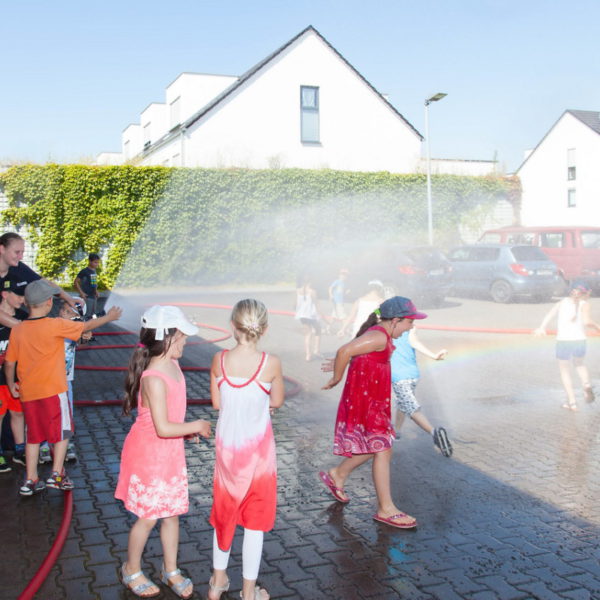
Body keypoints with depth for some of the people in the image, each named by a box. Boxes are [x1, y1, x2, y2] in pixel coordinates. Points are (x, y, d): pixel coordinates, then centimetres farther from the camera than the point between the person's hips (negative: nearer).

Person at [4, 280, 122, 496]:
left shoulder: (17, 330, 0)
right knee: (62, 432, 11)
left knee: (33, 435, 15)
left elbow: (9, 363, 6)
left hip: (28, 394, 5)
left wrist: (11, 385, 23)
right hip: (53, 391, -5)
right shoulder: (56, 325, -13)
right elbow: (86, 326, 0)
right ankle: (56, 475, 8)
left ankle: (30, 481, 17)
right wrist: (109, 317, 16)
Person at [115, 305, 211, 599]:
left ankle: (171, 570, 33)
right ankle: (131, 570, 31)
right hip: (149, 454, -8)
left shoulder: (172, 365, 0)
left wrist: (188, 430, 4)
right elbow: (162, 428, -30)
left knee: (172, 512, 16)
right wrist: (196, 426, -18)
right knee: (148, 516, 8)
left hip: (171, 452, 8)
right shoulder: (154, 379, -28)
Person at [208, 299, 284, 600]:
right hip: (258, 448, -3)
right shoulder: (270, 363, -18)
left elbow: (217, 402, -2)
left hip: (227, 446, 3)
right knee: (256, 518, 12)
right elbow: (276, 402, -4)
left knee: (224, 510, 22)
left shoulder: (219, 360, -12)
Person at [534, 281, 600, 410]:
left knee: (564, 370, 18)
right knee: (579, 364, 31)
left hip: (563, 341, 0)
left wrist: (542, 328, -13)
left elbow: (550, 314, -5)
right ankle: (586, 384, 7)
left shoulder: (561, 302, 12)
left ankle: (572, 401, 15)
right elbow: (586, 321, -13)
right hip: (579, 341, 0)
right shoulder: (584, 304, 4)